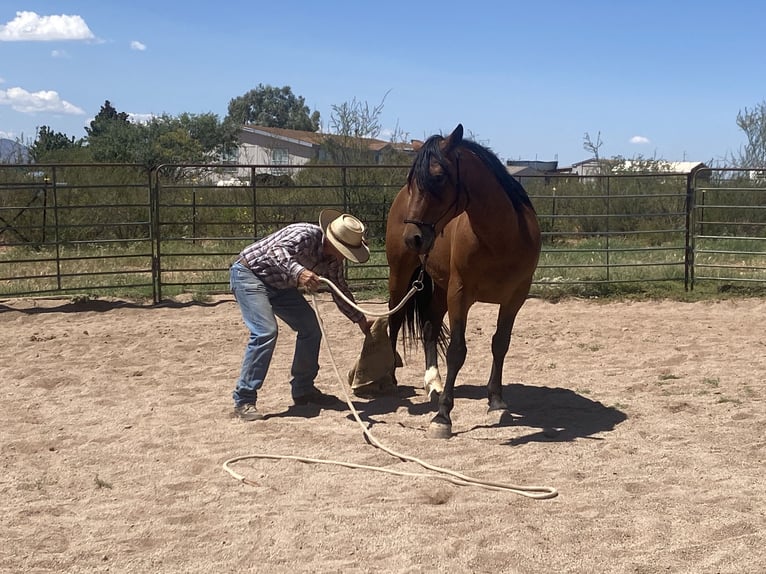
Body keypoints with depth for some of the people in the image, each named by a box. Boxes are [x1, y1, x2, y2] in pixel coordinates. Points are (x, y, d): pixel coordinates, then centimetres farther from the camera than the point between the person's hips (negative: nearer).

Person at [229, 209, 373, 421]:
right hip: (249, 274, -9)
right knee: (266, 332, -24)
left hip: (280, 285, 9)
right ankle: (243, 401, -19)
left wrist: (361, 320, 15)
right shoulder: (306, 235, -30)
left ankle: (303, 390, 19)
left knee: (310, 329, 5)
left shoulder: (333, 259, -4)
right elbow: (276, 251, -48)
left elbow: (340, 291, 12)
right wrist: (298, 272, -65)